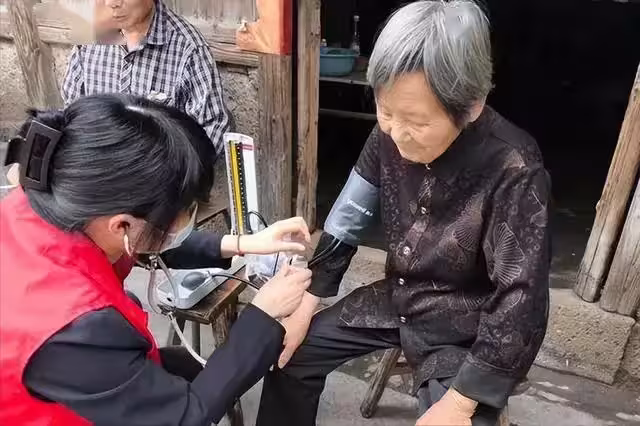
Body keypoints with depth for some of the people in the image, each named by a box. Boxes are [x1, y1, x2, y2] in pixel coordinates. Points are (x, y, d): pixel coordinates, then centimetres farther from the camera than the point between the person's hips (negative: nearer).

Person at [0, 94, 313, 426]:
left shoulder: (32, 205, -21)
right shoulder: (74, 328, -43)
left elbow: (149, 244, -2)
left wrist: (239, 245, -7)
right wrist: (264, 314, -21)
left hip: (58, 377, 6)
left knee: (182, 367, 19)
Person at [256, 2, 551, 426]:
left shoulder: (514, 172, -29)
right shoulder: (389, 137, -13)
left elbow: (519, 305, -26)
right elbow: (345, 224, -3)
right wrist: (303, 306, -4)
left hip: (465, 329, -4)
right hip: (395, 300, 5)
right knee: (290, 353, 7)